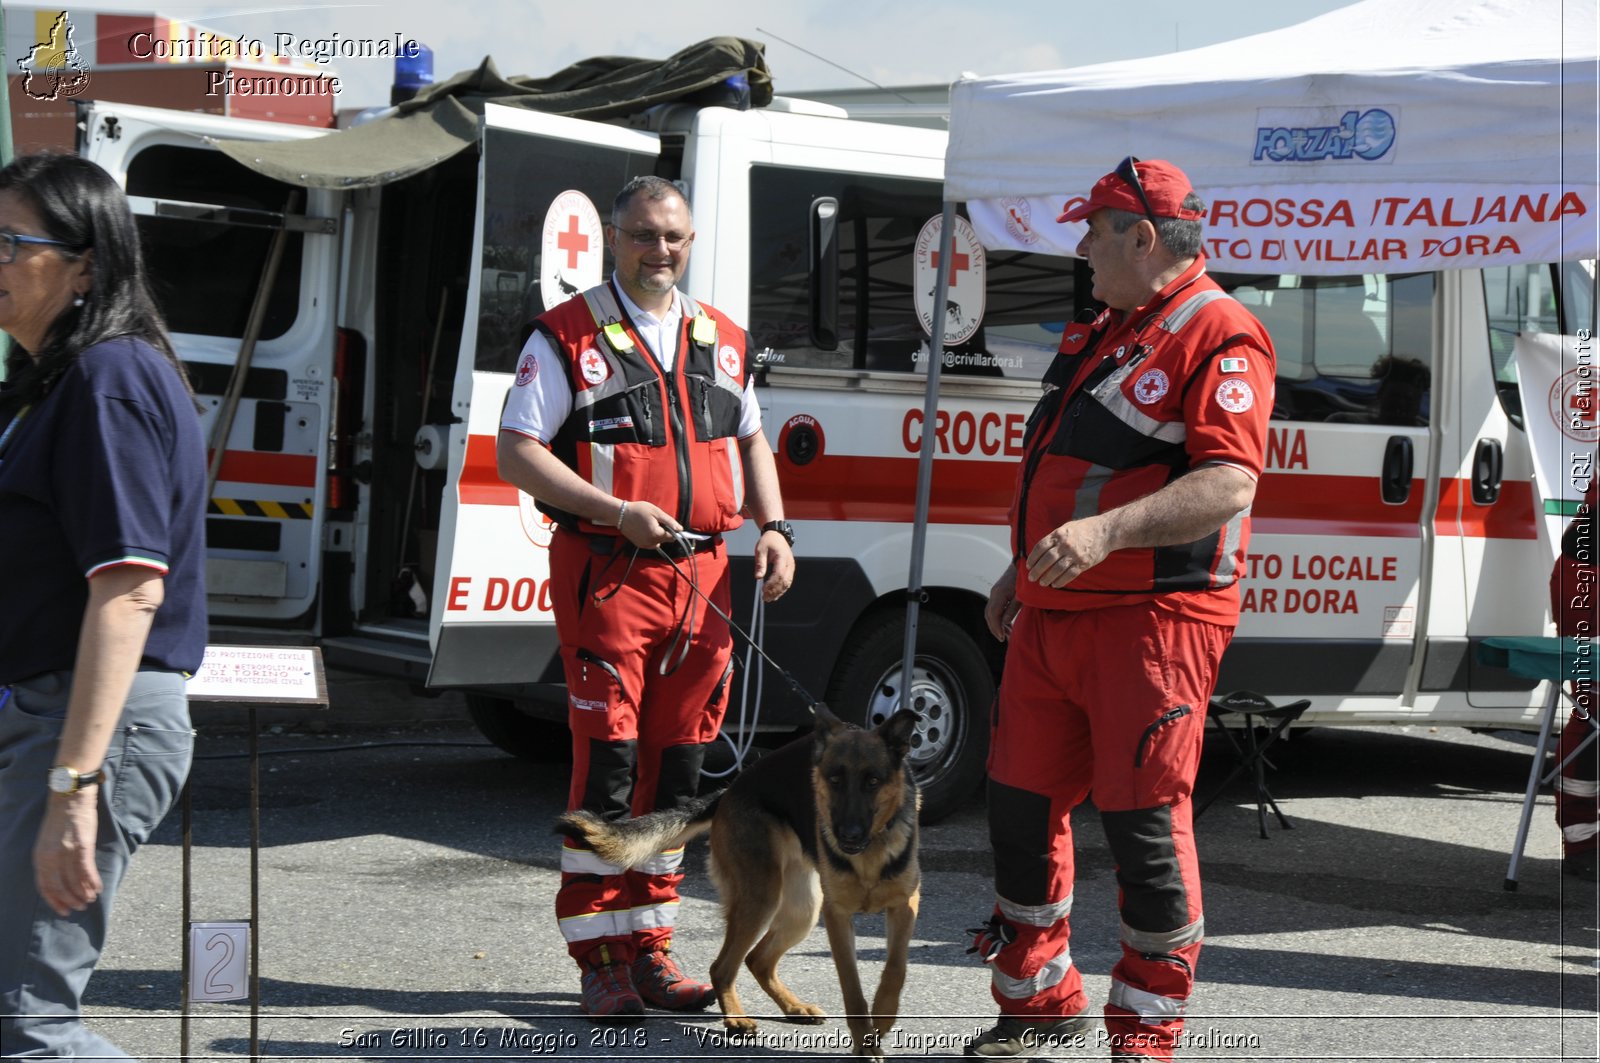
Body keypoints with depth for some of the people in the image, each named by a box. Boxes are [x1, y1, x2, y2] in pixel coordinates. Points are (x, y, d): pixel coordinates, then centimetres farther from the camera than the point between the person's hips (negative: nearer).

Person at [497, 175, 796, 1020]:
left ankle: (649, 947, 18)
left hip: (702, 576, 5)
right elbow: (517, 453, -7)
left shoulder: (722, 340, 15)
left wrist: (773, 526, 8)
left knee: (677, 767, 8)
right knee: (608, 767, -6)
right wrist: (618, 511, -17)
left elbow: (750, 440, 25)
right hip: (607, 572, -5)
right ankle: (601, 959, 3)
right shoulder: (568, 336, -2)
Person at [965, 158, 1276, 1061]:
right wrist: (1023, 571, 26)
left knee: (1145, 822, -6)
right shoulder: (1103, 333, 19)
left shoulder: (1219, 336, -11)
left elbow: (1227, 485, -23)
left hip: (1152, 620, -9)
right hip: (1054, 614, 9)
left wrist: (1106, 532, -33)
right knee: (1022, 804, 12)